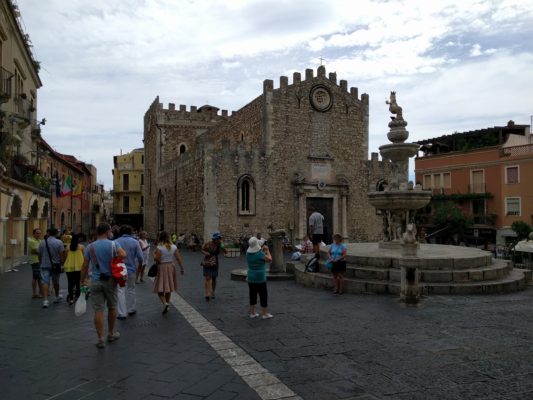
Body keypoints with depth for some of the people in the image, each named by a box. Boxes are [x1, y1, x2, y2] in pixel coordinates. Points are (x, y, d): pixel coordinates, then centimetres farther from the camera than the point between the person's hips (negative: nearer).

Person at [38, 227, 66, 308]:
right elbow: (61, 255, -12)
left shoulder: (42, 242, 3)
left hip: (44, 265, 1)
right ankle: (57, 296, 35)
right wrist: (62, 264, -3)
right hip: (55, 265, -1)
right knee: (55, 282, 16)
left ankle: (45, 300, -19)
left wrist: (41, 263, 22)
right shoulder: (59, 242, -8)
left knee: (45, 282, -5)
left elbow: (40, 255, 9)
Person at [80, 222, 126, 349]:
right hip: (110, 280, -1)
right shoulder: (113, 244, -6)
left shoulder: (90, 247, 2)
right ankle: (111, 334, 28)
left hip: (95, 281, 1)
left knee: (98, 310, 2)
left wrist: (82, 282, 4)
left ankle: (101, 339, 1)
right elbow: (123, 255, -25)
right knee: (112, 308, 15)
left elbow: (85, 266, -1)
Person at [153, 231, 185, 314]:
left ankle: (165, 303, -20)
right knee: (168, 288, 18)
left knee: (160, 289, 2)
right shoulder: (174, 246, 0)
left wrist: (154, 254, 1)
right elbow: (178, 258, -2)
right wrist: (181, 268, 5)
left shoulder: (159, 247, -13)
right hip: (171, 267, 5)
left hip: (162, 268, -5)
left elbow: (157, 259, -19)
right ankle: (167, 304, 25)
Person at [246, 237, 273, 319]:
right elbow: (270, 259, -4)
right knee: (263, 296, 6)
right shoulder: (260, 254, -19)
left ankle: (252, 313, 20)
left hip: (251, 278, 6)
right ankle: (265, 314, 12)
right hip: (260, 278, -6)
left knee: (252, 295, 13)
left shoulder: (248, 253, -1)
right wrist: (267, 250, 7)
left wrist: (262, 250, 17)